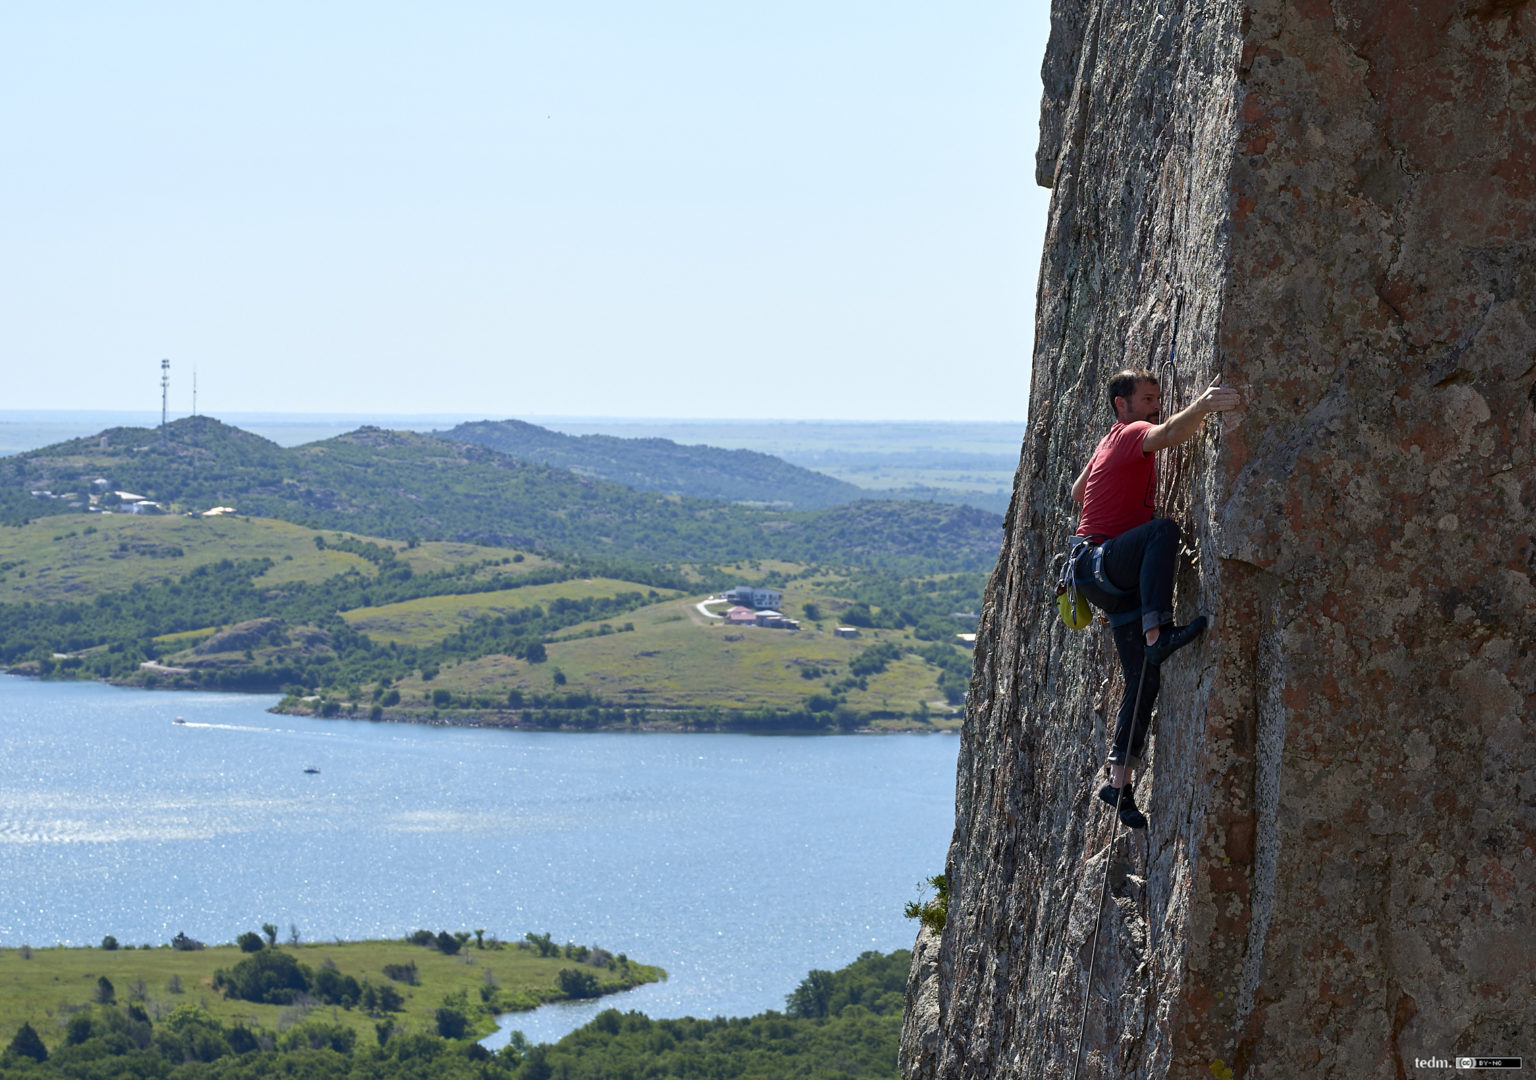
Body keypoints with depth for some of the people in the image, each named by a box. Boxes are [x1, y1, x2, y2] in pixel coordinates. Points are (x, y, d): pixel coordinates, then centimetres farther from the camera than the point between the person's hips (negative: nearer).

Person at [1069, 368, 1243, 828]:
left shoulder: (1109, 442, 22)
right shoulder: (1132, 434, -6)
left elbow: (1077, 492, 37)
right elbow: (1166, 434, -33)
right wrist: (1201, 407, -49)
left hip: (1115, 578, 10)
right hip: (1100, 562, -10)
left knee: (1144, 681, 6)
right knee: (1163, 529, -38)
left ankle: (1119, 780, 9)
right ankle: (1157, 632, -49)